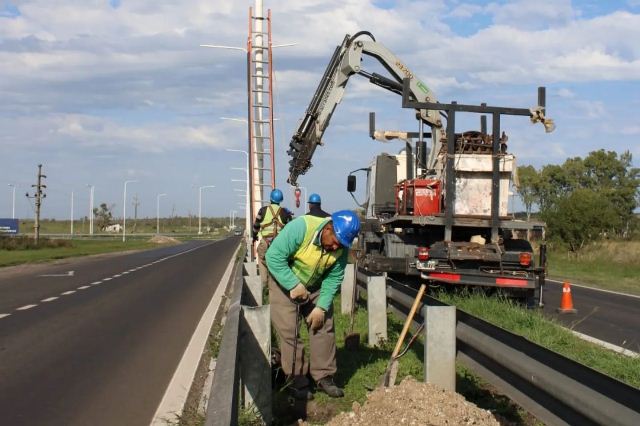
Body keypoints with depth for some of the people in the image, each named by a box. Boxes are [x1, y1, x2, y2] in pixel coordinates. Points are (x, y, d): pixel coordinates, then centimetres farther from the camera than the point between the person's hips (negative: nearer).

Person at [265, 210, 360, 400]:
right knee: (289, 331, -7)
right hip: (284, 282, -4)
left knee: (324, 326, 1)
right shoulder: (301, 227, -33)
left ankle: (324, 377, 12)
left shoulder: (341, 248, -17)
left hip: (314, 287, 5)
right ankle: (297, 382, 1)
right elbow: (274, 256, -31)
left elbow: (333, 279, -9)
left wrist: (321, 307, -17)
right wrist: (294, 285, -33)